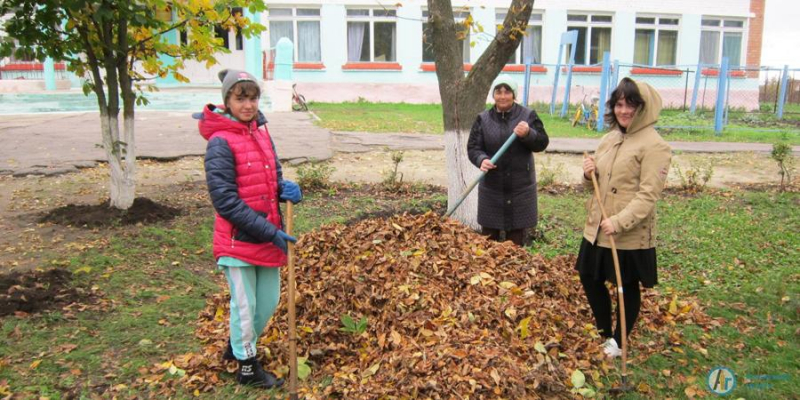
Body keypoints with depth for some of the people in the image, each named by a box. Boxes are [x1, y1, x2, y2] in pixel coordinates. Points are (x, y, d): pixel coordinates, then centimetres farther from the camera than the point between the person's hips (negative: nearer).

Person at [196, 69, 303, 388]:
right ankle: (247, 366, 30)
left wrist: (285, 188, -10)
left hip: (269, 237, 7)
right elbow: (225, 201, -19)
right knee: (245, 306, 8)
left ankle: (238, 346, 43)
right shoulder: (221, 143, -15)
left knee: (269, 301, 17)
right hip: (238, 240, -7)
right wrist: (271, 232, -20)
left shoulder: (261, 132, 6)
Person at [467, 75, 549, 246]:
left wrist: (528, 134, -25)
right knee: (489, 236, 9)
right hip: (491, 187, 1)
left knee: (516, 238, 8)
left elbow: (542, 143, -4)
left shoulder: (528, 115, -2)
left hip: (520, 187, -1)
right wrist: (482, 160, -23)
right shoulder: (483, 119, 1)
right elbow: (473, 147, -2)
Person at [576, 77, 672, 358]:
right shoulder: (610, 138, 9)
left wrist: (619, 222, -28)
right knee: (590, 279, 16)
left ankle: (618, 342, 30)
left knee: (627, 288, 11)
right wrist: (590, 174, -4)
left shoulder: (654, 146, -14)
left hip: (631, 235, -7)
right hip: (597, 228, 8)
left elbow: (648, 194, -20)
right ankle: (604, 334, 37)